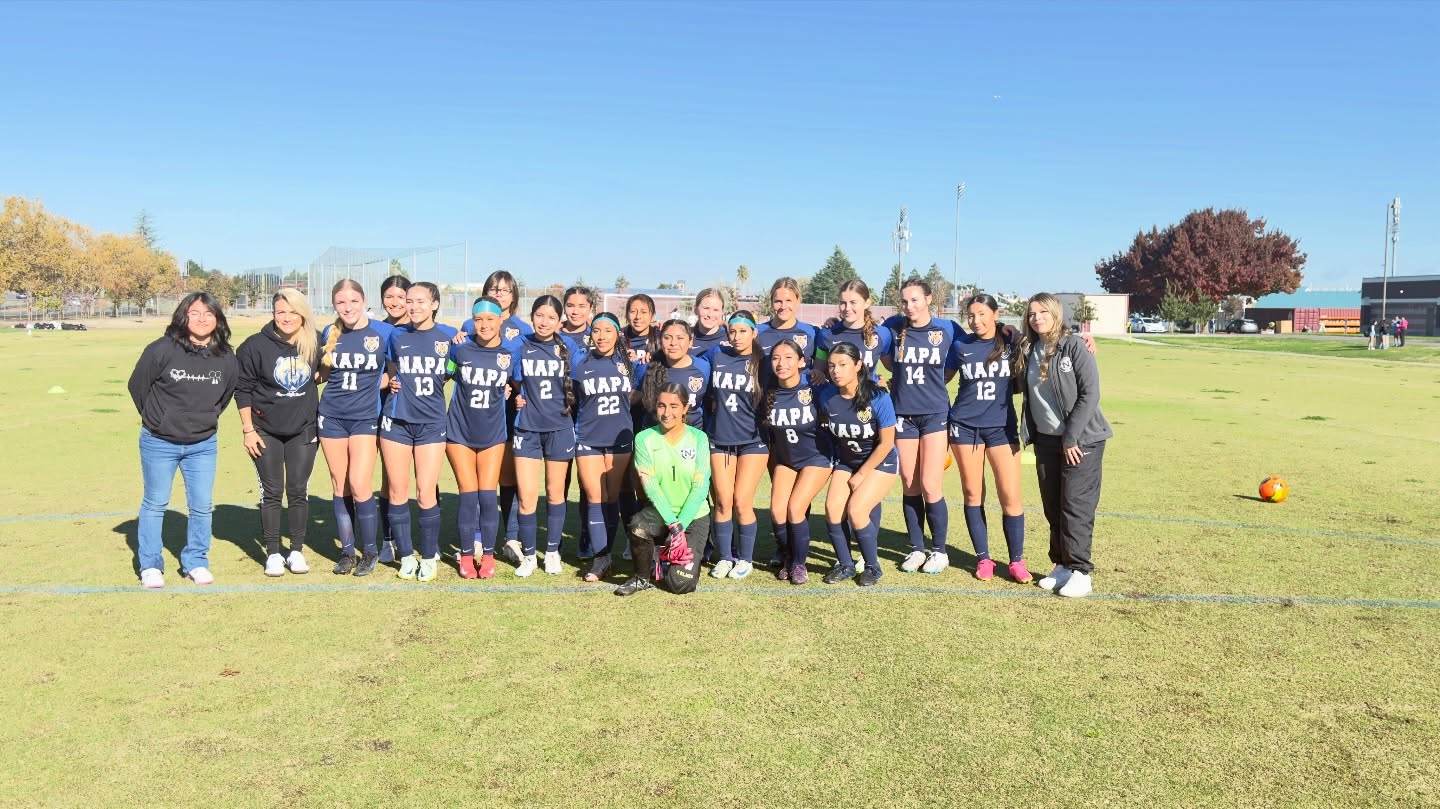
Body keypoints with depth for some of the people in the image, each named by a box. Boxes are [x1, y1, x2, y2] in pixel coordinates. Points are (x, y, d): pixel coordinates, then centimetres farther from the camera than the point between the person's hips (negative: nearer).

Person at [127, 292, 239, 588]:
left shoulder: (226, 358, -4)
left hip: (203, 444, 3)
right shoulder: (161, 350, -15)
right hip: (159, 443, -3)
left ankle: (196, 562, 21)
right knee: (155, 504, 8)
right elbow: (137, 385, -2)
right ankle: (150, 566, 20)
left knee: (202, 506, 5)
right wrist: (154, 418, 6)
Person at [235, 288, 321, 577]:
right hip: (266, 431, -2)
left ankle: (297, 551, 16)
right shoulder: (256, 346, -11)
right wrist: (247, 429, -7)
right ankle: (273, 554, 13)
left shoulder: (313, 345, -3)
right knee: (272, 492, 3)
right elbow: (242, 389, -5)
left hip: (303, 430, 2)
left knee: (299, 491, 5)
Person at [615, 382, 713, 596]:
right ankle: (641, 577, -5)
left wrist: (680, 526, -18)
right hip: (659, 513, 1)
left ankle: (662, 565, 21)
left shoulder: (698, 438, -5)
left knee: (682, 583, -17)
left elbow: (700, 488, -8)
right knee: (638, 526, -35)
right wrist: (672, 524, -21)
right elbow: (650, 486, -11)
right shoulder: (644, 438, -4)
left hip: (694, 516, 0)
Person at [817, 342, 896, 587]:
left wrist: (861, 475, -11)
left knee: (855, 510, -21)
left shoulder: (878, 397, -24)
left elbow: (886, 443, -16)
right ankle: (845, 565, 3)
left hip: (880, 463, -4)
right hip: (845, 462, 4)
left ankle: (873, 567, 1)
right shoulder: (826, 395, -14)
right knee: (832, 507, -17)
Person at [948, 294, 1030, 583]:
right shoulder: (961, 346, 2)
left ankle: (1017, 561, 7)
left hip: (1002, 426, -1)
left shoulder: (1012, 344, 1)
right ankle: (983, 558, 15)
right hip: (965, 426, 1)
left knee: (1010, 496, -5)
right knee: (973, 494, 4)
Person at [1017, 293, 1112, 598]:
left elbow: (1090, 394, -15)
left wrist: (1071, 437, -15)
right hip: (1046, 440, 6)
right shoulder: (1028, 351, 7)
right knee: (1053, 507, 10)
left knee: (1075, 505, -5)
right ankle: (1061, 565, 20)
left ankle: (1080, 571, 3)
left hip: (1081, 440, -6)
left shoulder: (1075, 346, -11)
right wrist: (1031, 434, 4)